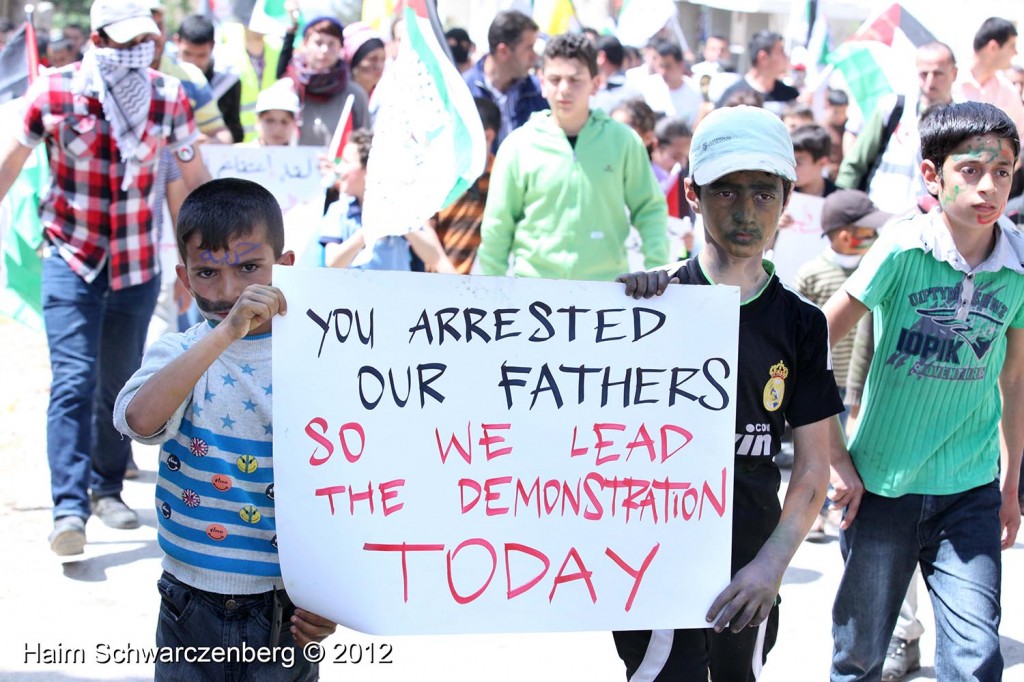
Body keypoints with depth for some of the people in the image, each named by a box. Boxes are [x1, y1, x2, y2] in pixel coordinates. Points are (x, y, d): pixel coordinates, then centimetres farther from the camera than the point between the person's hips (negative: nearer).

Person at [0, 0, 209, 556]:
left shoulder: (169, 96, -2)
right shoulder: (55, 92, -9)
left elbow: (194, 173, 11)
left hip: (137, 264, 3)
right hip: (71, 259, -3)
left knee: (120, 382, 11)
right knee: (74, 381, -14)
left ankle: (106, 488, 28)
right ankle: (69, 508, -16)